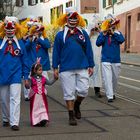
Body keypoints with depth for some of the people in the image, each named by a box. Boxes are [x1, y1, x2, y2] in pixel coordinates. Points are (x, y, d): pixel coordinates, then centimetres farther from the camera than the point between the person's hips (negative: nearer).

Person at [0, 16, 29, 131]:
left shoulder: (20, 43, 2)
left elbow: (25, 60, 6)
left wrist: (26, 76, 5)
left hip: (16, 75, -1)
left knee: (15, 99, -8)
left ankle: (14, 122, -10)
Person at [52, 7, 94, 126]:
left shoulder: (83, 33, 8)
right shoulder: (60, 35, 3)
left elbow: (89, 50, 9)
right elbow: (56, 52, 5)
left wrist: (91, 66, 6)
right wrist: (55, 68, 0)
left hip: (82, 68, 2)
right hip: (66, 69, -1)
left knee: (83, 90, -2)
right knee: (69, 93, 3)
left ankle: (76, 105, 28)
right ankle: (71, 116, 14)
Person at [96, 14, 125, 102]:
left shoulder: (117, 33, 3)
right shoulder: (103, 33, 1)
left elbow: (122, 40, -16)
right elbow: (98, 43, -8)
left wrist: (113, 33, -19)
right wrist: (104, 34, -16)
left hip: (116, 60, 2)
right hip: (106, 60, -2)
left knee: (115, 78, 13)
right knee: (107, 78, -10)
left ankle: (113, 93, 33)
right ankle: (110, 96, -10)